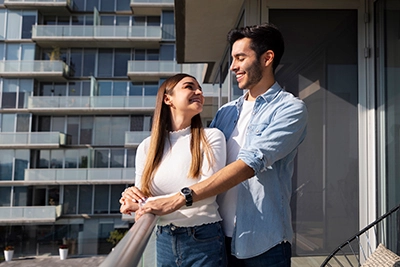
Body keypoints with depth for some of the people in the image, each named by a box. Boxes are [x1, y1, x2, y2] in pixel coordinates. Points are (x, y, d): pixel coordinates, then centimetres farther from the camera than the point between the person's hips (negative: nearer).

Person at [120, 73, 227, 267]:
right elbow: (140, 198, 2)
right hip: (164, 241, 3)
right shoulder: (147, 146, 1)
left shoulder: (211, 137, -7)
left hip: (205, 240, -2)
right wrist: (133, 201, -22)